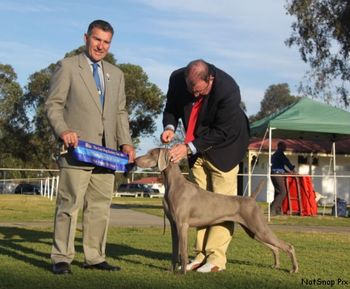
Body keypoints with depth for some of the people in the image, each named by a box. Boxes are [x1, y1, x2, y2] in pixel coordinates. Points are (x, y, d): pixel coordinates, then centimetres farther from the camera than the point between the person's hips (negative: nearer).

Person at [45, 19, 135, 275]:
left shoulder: (116, 74, 20)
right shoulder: (67, 67, 4)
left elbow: (121, 112, 18)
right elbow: (53, 104, -2)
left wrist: (126, 143, 5)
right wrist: (63, 130, -18)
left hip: (107, 151, 6)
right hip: (77, 148, -5)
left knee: (100, 205, 6)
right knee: (69, 204, -6)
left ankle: (95, 257, 13)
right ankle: (62, 259, 0)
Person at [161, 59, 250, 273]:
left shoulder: (228, 90, -31)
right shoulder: (178, 79, -16)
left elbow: (222, 133, -26)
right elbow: (171, 108, 0)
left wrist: (189, 148, -31)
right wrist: (170, 127, -22)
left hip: (224, 145, -5)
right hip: (196, 147, 5)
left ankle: (217, 257, -5)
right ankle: (202, 254, 9)